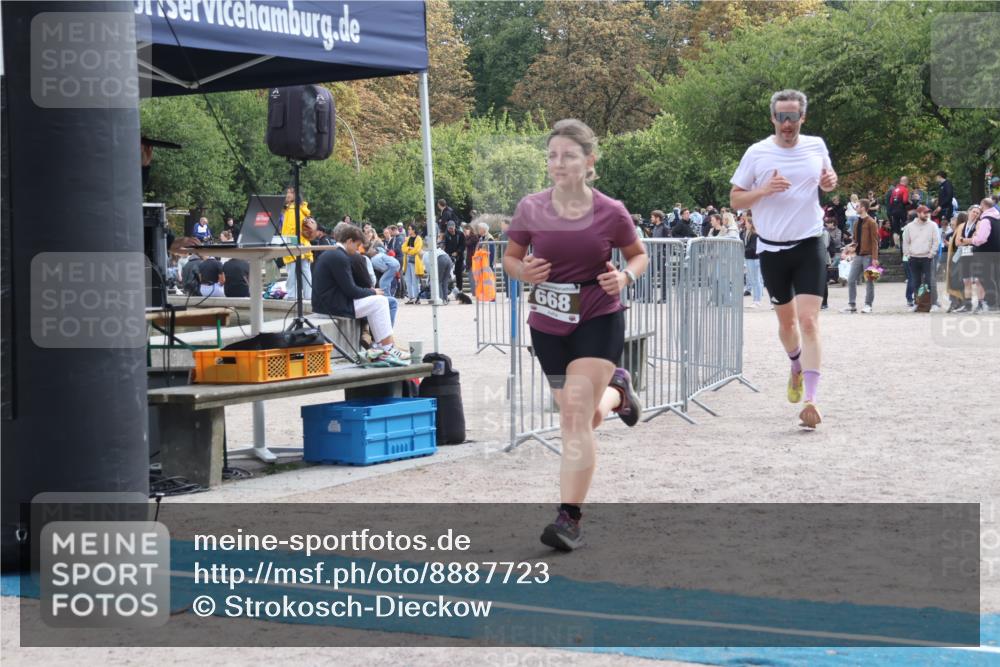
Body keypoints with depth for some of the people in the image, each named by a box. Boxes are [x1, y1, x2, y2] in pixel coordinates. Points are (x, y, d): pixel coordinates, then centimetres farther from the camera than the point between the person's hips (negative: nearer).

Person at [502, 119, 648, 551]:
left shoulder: (611, 213, -11)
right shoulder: (530, 209, -7)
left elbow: (638, 255, 5)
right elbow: (510, 257, 6)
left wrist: (625, 276, -17)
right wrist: (523, 271, -17)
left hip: (598, 320, -3)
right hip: (547, 324, 4)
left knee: (575, 417, -16)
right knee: (579, 418, 17)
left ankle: (569, 518, -12)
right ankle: (615, 389, 52)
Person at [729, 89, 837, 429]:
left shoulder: (816, 146, 3)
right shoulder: (757, 153, -3)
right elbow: (735, 199, 1)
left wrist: (830, 180, -3)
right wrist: (764, 190, -18)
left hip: (809, 245, -1)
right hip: (772, 248, 1)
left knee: (808, 320, -14)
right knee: (786, 321, 14)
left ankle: (810, 400, -20)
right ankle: (797, 367, 46)